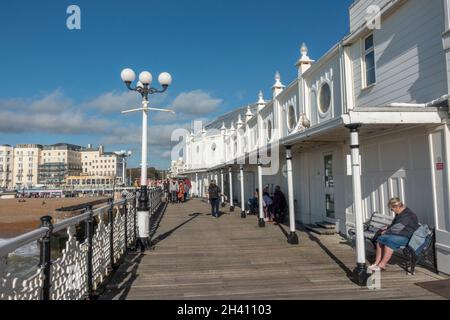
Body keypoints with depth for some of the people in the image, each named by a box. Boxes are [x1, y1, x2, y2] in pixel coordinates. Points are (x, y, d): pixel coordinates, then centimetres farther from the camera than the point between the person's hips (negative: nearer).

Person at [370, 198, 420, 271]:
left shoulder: (407, 215, -20)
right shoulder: (399, 213, 12)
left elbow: (396, 229, -24)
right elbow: (393, 224, 26)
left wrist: (386, 232, -10)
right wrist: (386, 229, 9)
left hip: (406, 237, -10)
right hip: (399, 234, 10)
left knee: (390, 241, -32)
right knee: (380, 239, -7)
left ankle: (382, 265, -25)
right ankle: (377, 262, -9)